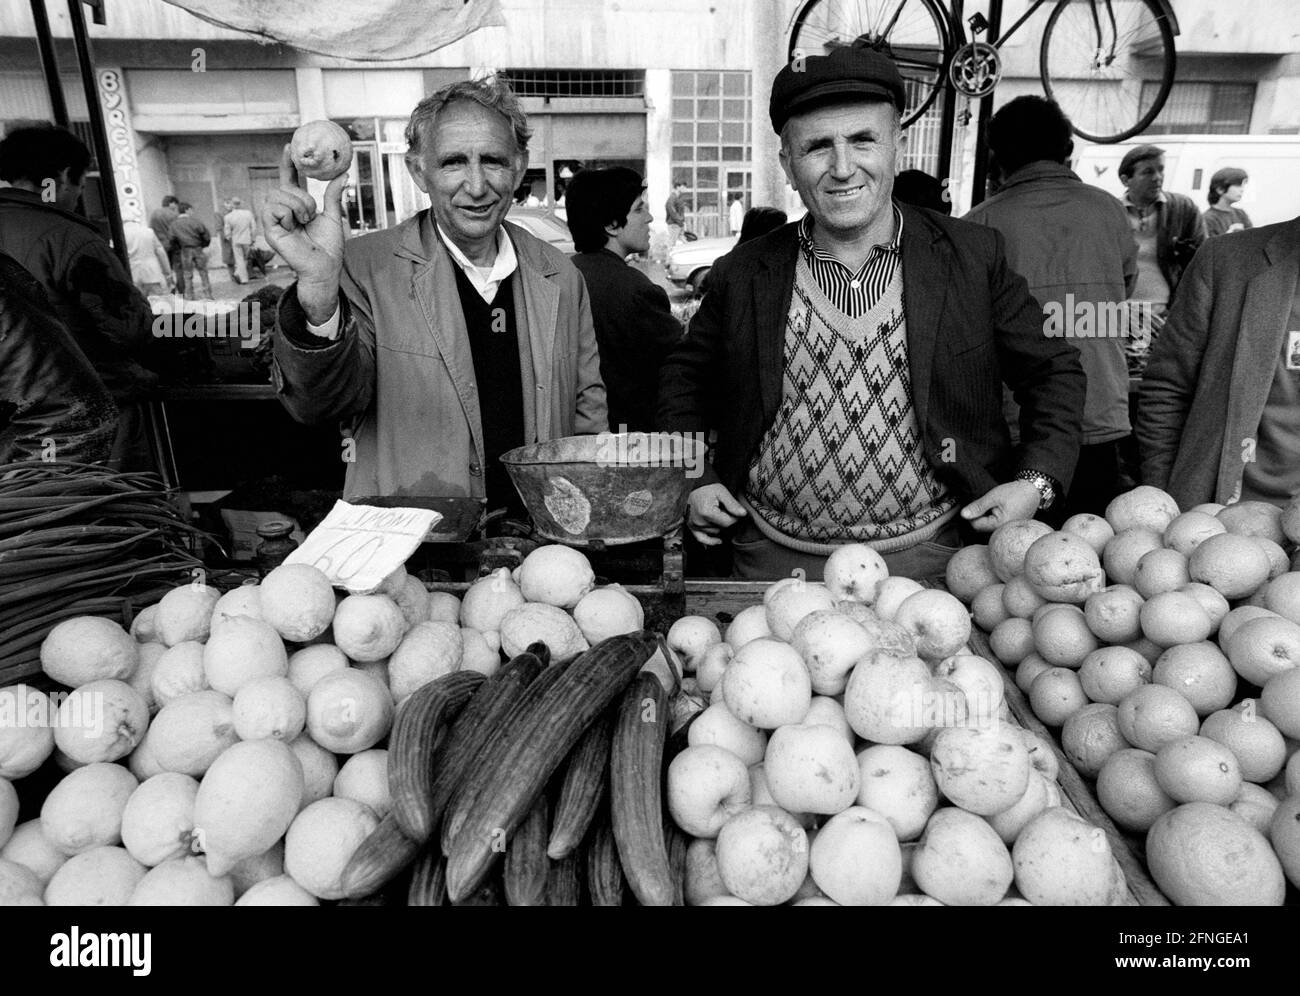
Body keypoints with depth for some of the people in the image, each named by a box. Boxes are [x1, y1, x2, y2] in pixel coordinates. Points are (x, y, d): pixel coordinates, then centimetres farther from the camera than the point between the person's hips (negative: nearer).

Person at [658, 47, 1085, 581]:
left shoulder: (973, 257, -4)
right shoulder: (740, 275, -3)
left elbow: (1052, 370, 4)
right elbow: (685, 378, 11)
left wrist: (1036, 481, -8)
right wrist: (693, 478, 0)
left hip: (925, 557, 0)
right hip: (774, 558, 1)